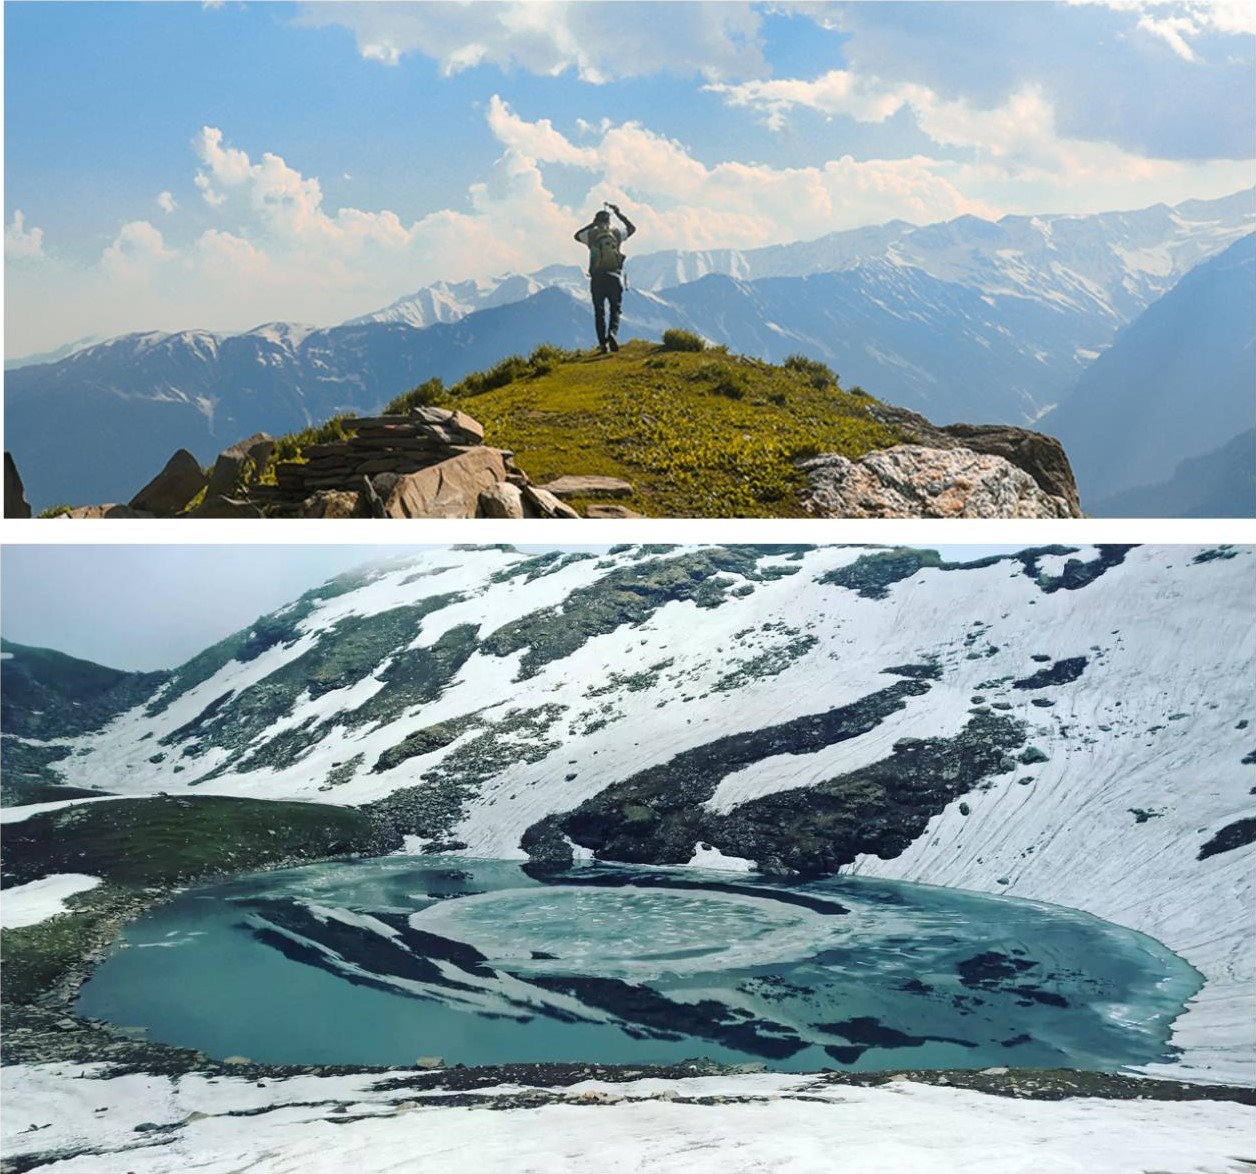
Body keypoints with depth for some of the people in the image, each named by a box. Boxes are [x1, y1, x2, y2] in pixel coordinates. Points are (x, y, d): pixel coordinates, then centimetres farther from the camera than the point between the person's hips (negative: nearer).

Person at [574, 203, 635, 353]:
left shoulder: (591, 234, 3)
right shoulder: (617, 233, 5)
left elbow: (577, 235, 26)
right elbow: (632, 228, 26)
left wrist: (591, 224, 29)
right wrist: (619, 213, 32)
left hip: (597, 279, 0)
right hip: (614, 277, 0)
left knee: (599, 312, 7)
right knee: (615, 309, 7)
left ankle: (603, 343, 2)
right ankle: (612, 332, -20)